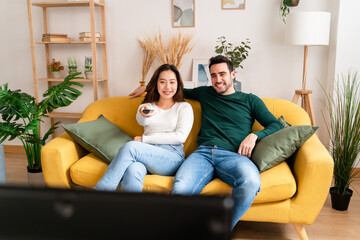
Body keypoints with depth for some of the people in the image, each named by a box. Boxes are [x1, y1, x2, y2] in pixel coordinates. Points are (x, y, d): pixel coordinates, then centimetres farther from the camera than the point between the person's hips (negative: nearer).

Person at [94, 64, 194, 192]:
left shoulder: (184, 107, 14)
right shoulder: (147, 106, 23)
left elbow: (181, 136, -1)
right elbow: (141, 121, -2)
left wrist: (144, 139, -2)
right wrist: (143, 114, -30)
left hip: (172, 157, -2)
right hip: (147, 155, 3)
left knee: (130, 146, -30)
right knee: (132, 171, -36)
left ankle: (101, 189, -30)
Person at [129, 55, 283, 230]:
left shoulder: (250, 100, 21)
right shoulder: (205, 94, 28)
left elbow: (276, 125, 18)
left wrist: (254, 135, -2)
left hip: (233, 155, -1)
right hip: (203, 153, 1)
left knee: (251, 182, -38)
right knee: (180, 189, -34)